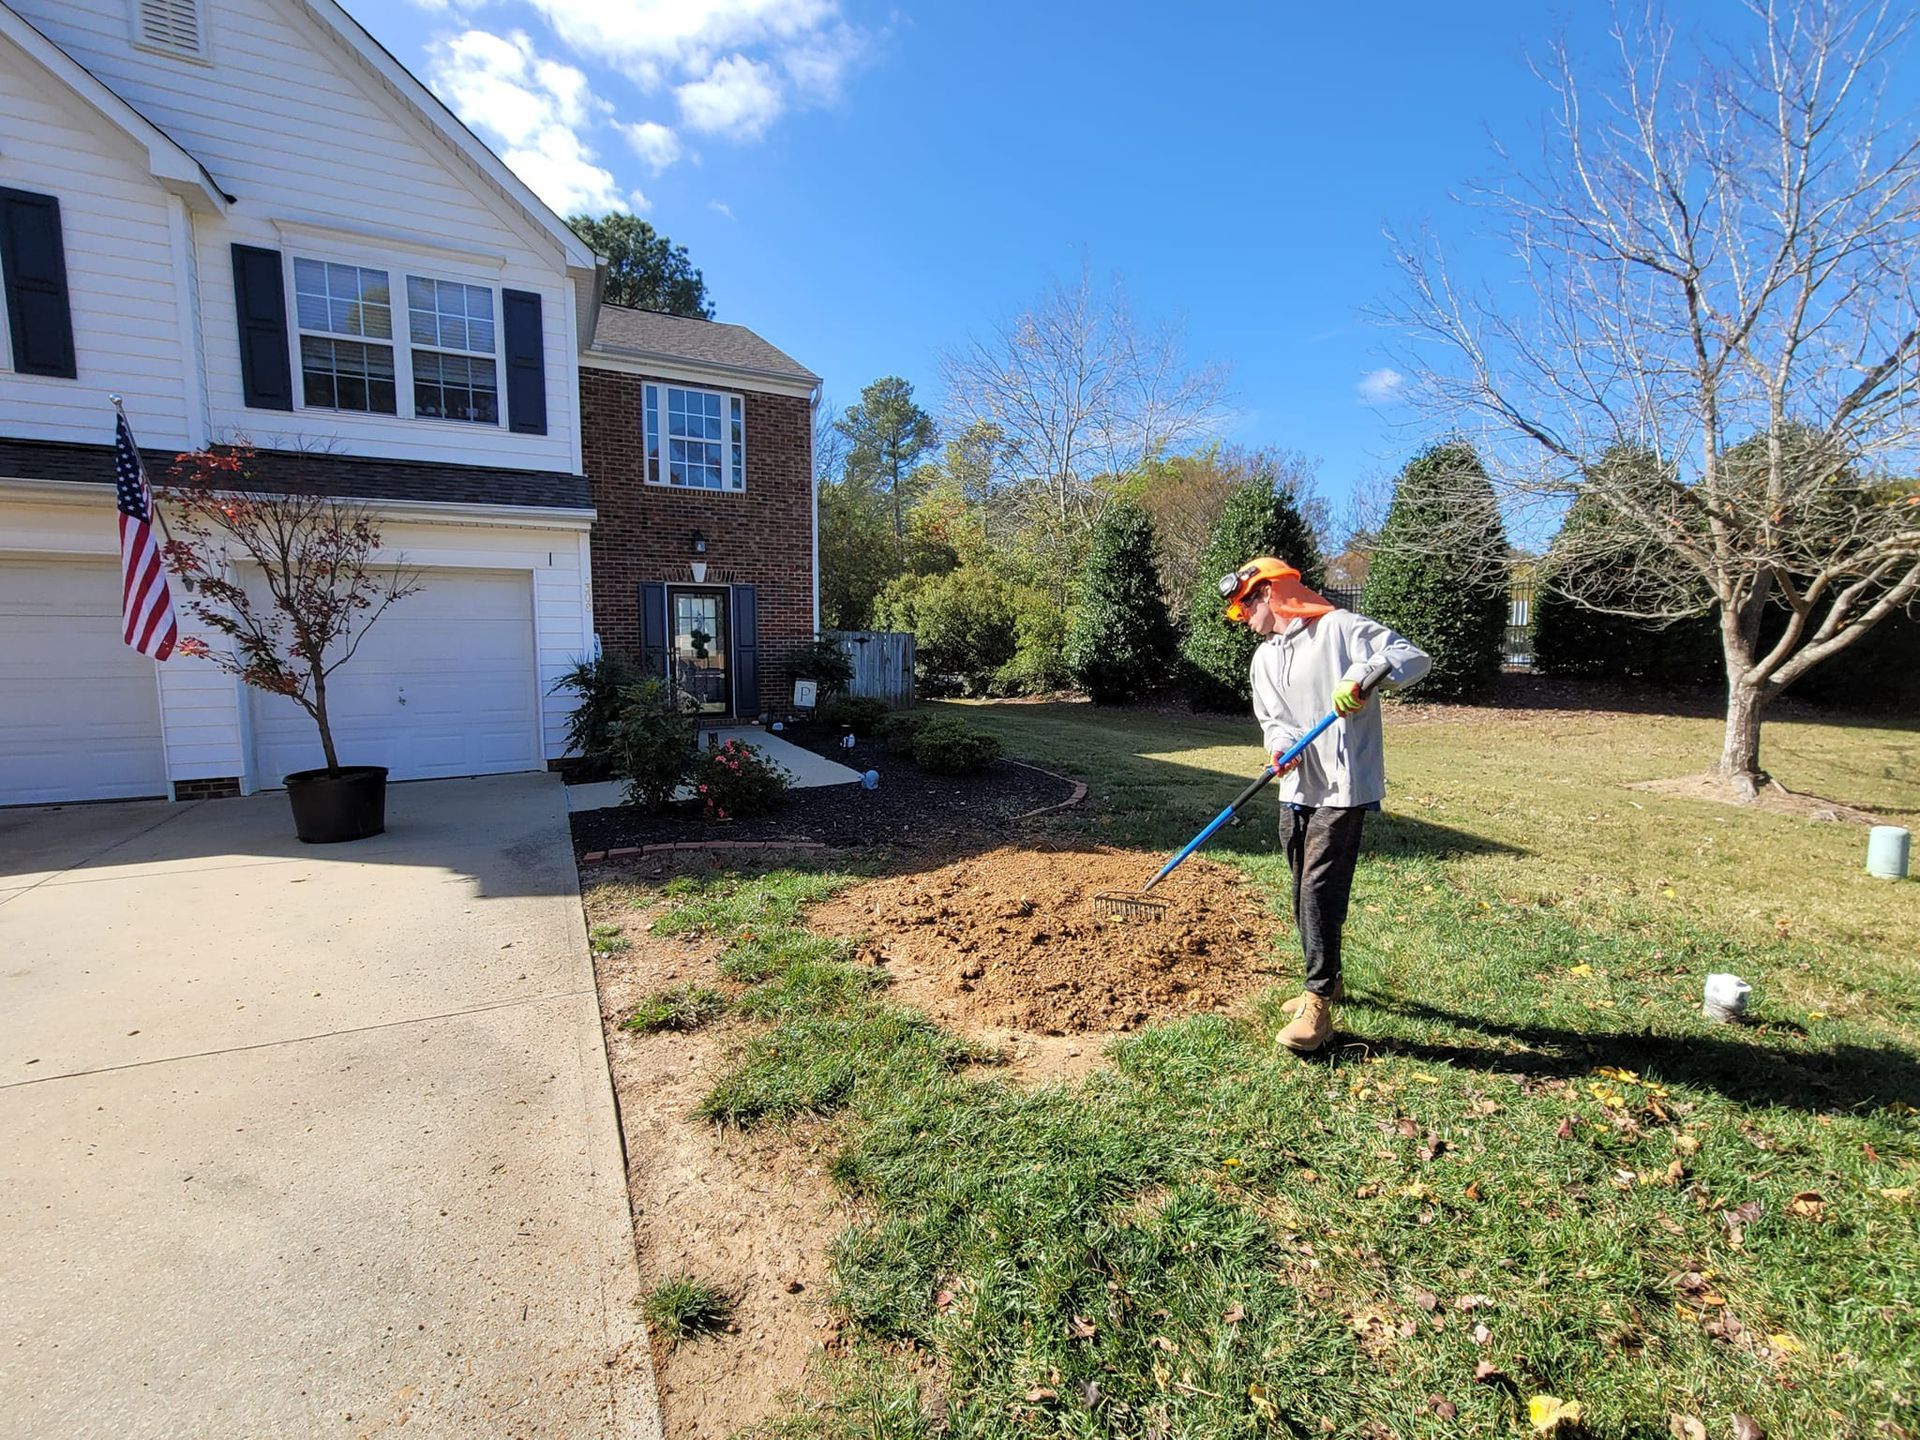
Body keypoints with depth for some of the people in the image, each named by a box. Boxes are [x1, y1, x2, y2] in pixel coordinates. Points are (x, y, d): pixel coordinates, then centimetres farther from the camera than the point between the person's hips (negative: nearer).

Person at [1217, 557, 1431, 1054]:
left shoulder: (1340, 628, -8)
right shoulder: (1264, 658, 15)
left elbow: (1415, 657, -14)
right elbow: (1271, 718, 13)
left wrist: (1364, 675, -33)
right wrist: (1282, 743, -10)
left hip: (1343, 787, -8)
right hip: (1295, 788, 8)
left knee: (1321, 891, -10)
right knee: (1303, 892, 15)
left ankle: (1318, 1005, 0)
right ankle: (1327, 980, 34)